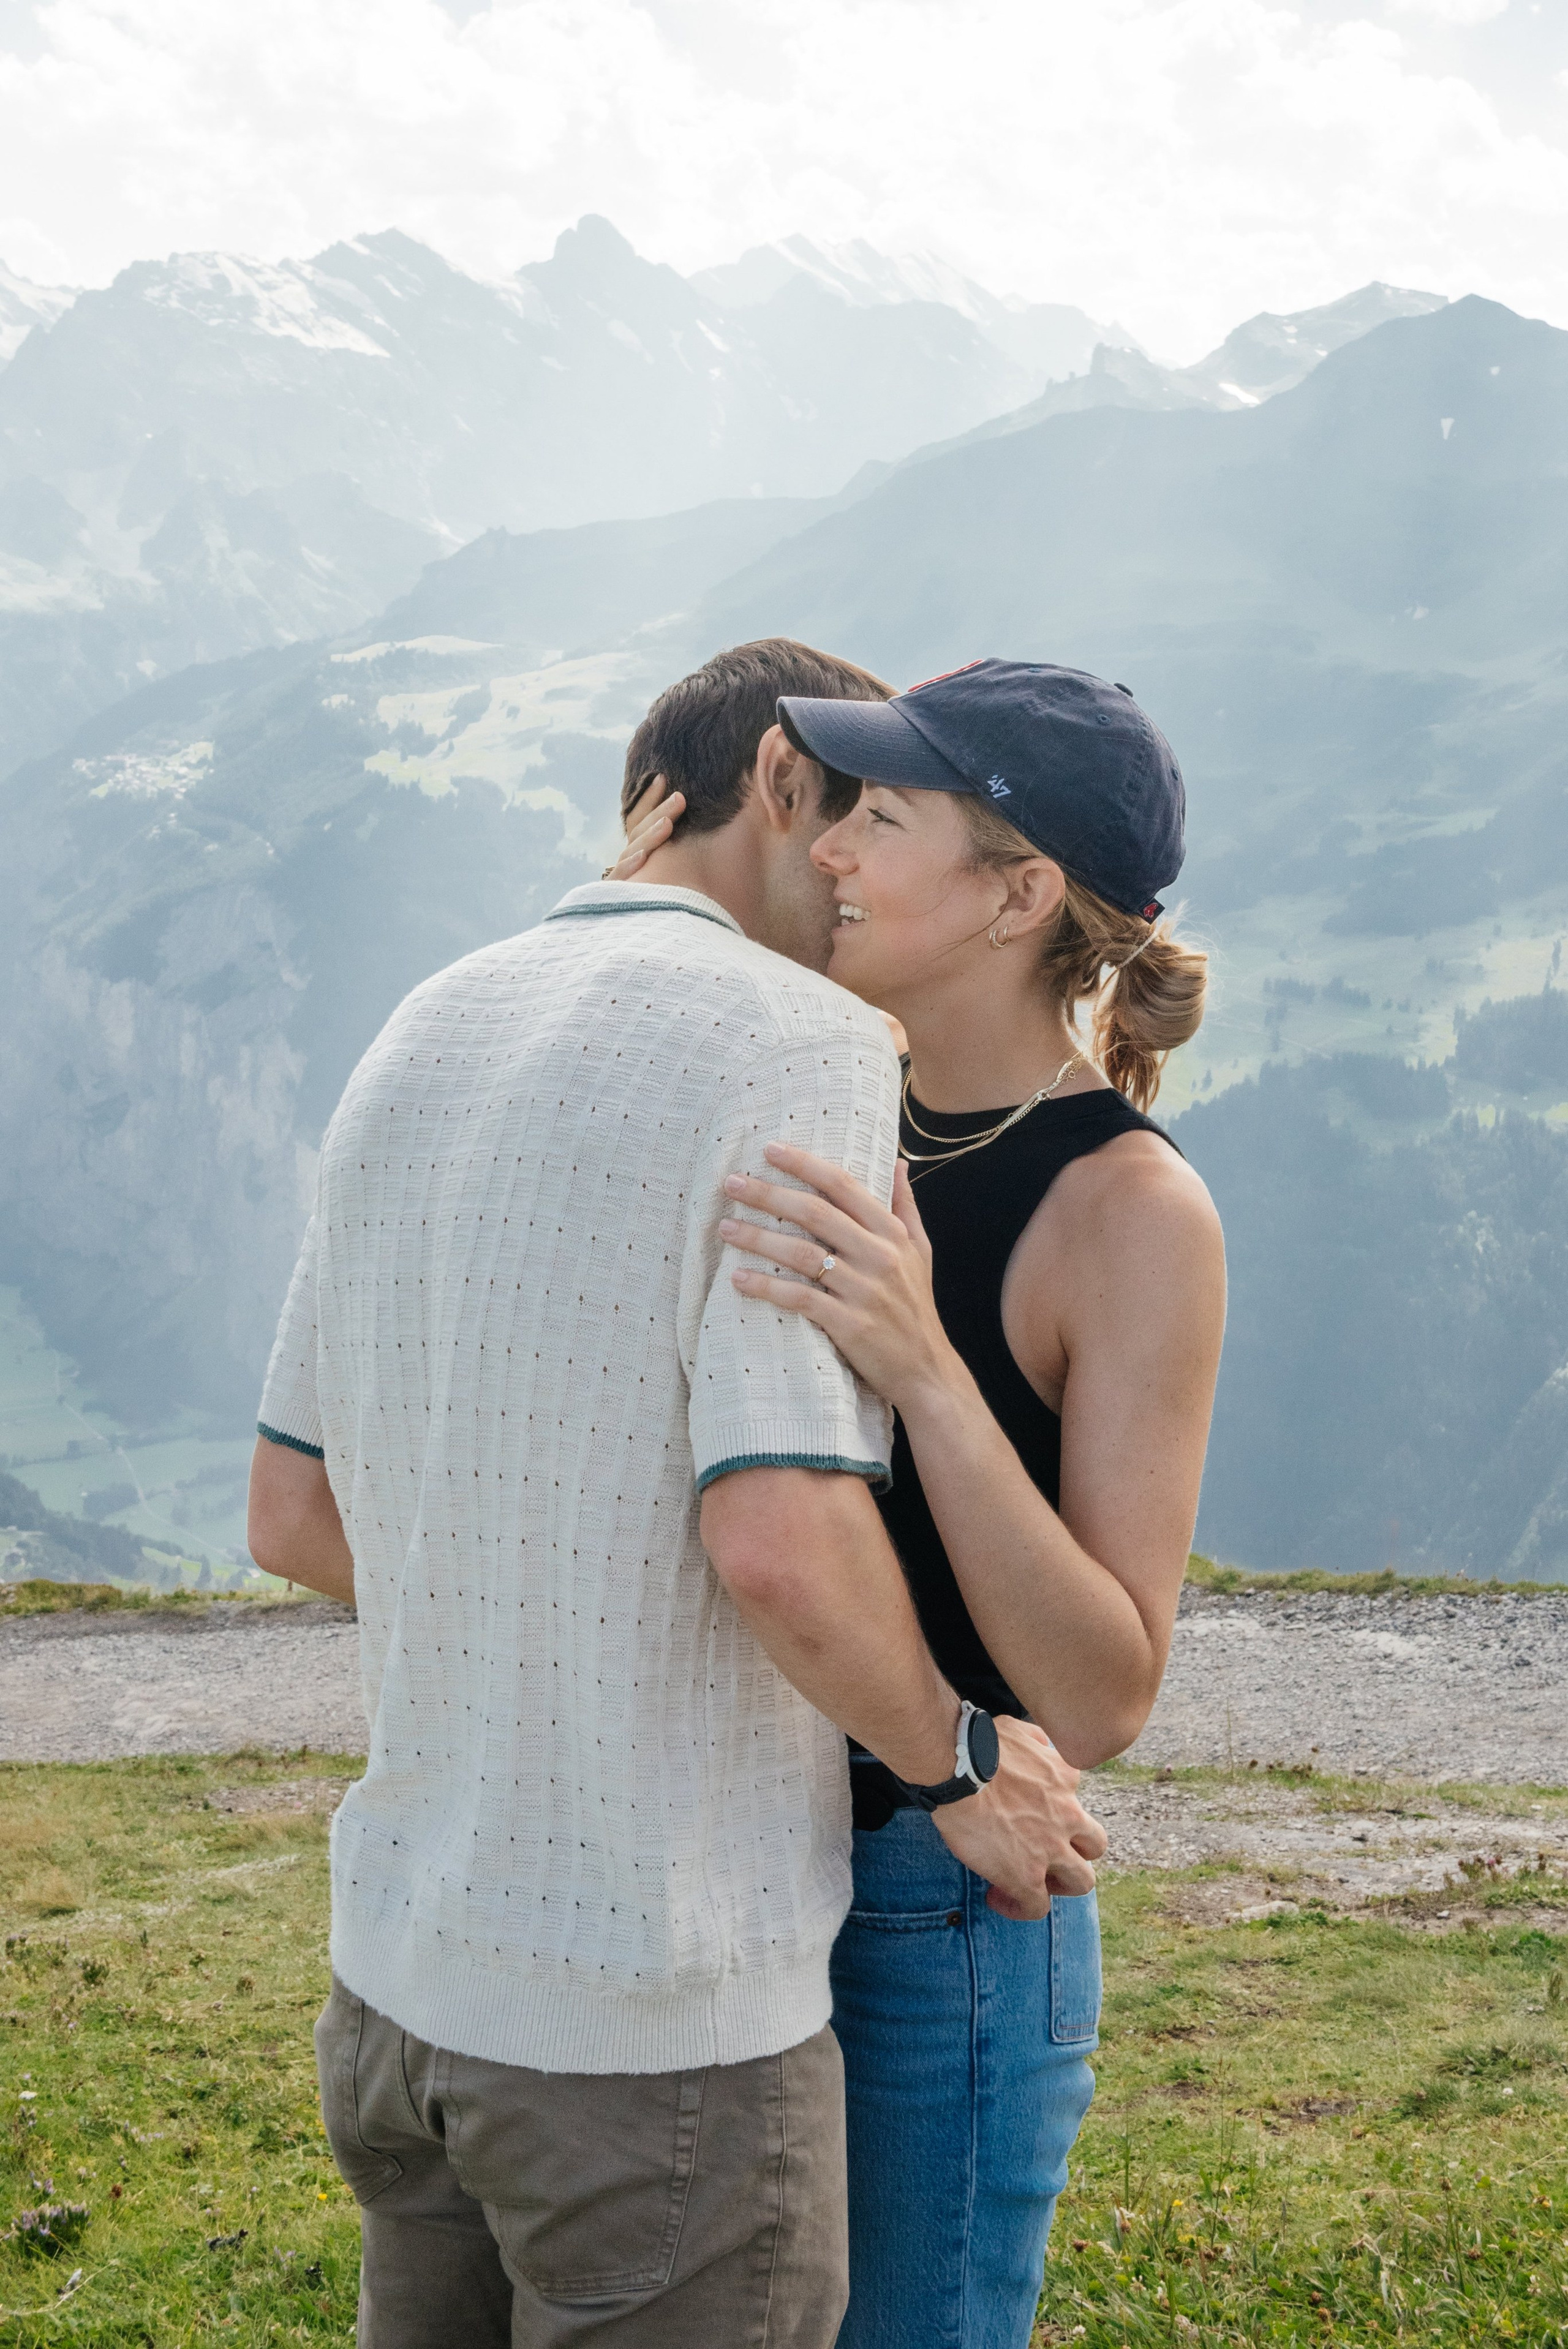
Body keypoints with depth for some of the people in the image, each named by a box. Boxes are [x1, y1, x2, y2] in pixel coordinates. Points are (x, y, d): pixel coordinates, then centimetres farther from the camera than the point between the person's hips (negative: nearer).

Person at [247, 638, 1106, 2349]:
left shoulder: (417, 1042, 8)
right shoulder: (799, 1044, -15)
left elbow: (295, 1521, 11)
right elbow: (781, 1540, -26)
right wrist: (957, 1768, -8)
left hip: (398, 1974, 7)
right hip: (664, 2018, -7)